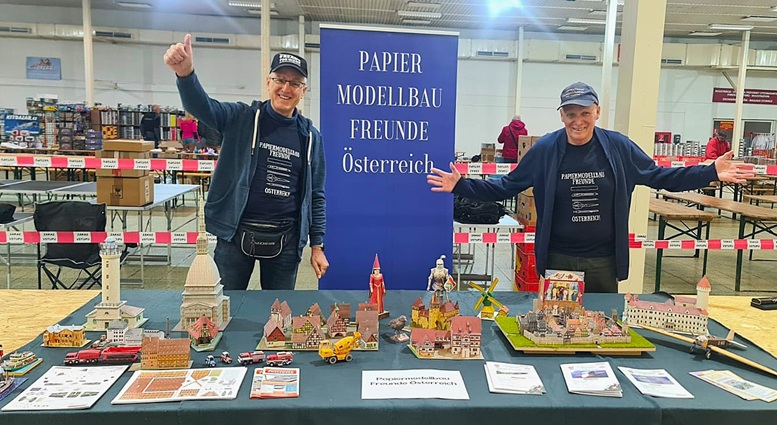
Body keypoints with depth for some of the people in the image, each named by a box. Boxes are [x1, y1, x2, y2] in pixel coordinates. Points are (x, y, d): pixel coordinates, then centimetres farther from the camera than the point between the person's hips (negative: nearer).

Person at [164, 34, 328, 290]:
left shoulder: (310, 137, 5)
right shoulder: (241, 119, -1)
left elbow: (315, 195, 8)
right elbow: (202, 107, -20)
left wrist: (317, 246, 5)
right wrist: (185, 73, -41)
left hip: (285, 239, 2)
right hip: (236, 233, -1)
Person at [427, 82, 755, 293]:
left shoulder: (618, 147, -3)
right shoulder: (545, 149, -6)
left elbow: (659, 177, 7)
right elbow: (506, 187, -1)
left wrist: (712, 173, -2)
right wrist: (461, 186, -11)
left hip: (605, 261, 1)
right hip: (559, 260, -1)